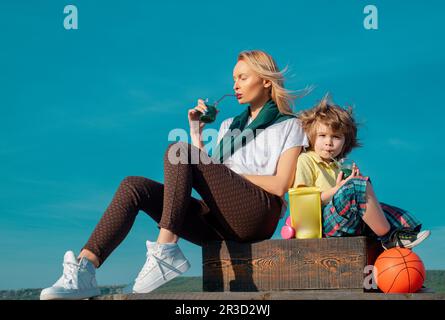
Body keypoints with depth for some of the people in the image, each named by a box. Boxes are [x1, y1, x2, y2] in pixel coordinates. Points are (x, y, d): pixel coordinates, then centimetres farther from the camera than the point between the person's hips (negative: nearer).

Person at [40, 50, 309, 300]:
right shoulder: (230, 125, 29)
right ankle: (84, 271, -31)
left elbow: (280, 185, -3)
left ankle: (166, 250, -31)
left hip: (259, 215, -6)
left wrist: (228, 172, -4)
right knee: (133, 186, -13)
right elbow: (210, 181, 18)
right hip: (219, 226, 6)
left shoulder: (289, 126, 11)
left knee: (178, 152, -22)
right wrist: (197, 135, 13)